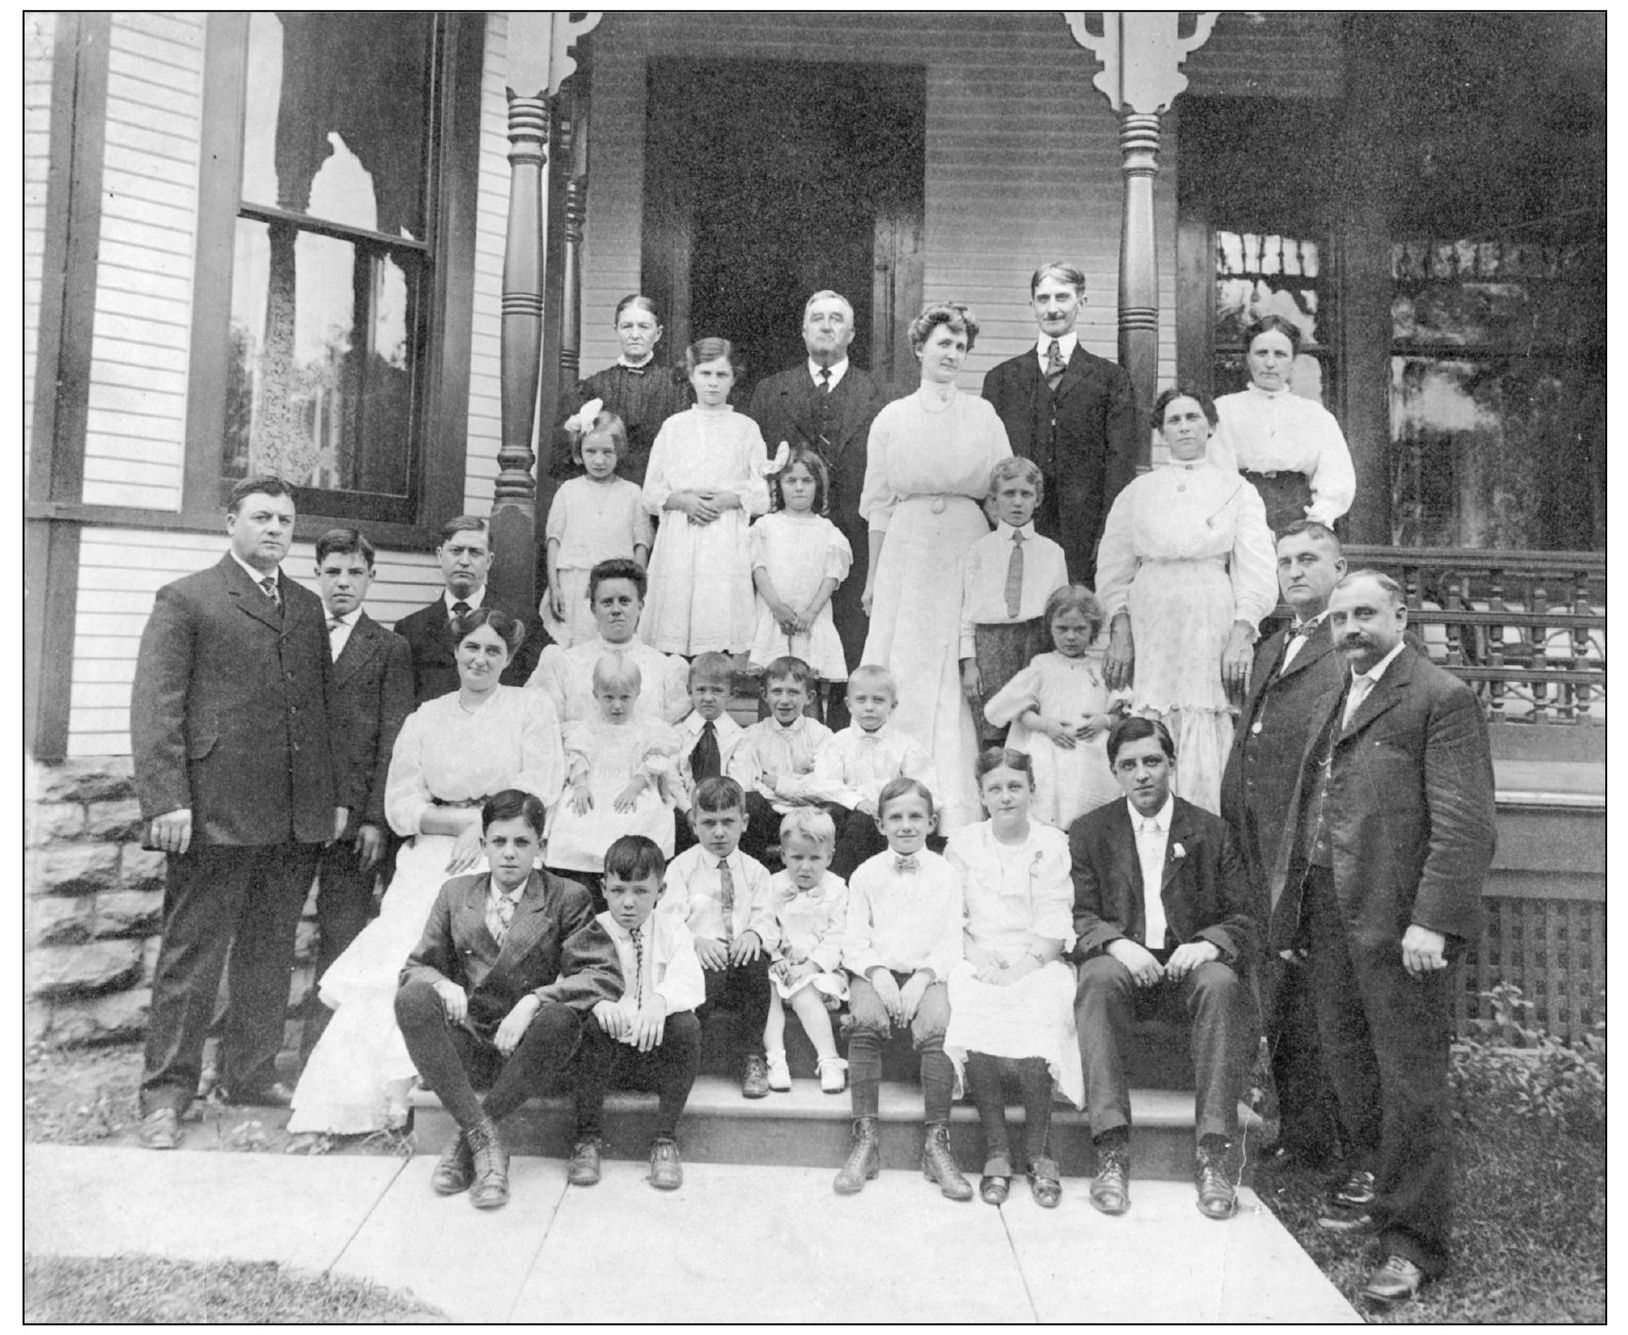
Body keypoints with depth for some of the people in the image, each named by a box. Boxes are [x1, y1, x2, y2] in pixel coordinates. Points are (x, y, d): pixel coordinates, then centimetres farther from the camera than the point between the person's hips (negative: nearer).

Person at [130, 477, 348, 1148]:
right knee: (191, 957, 3)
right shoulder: (186, 600, 1)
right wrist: (167, 800, -13)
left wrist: (340, 792, 10)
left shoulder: (307, 606, 17)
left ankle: (253, 1073, 27)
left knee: (271, 953, 13)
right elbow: (155, 706, -5)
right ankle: (166, 1094, 15)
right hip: (215, 813, -5)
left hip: (299, 817, 5)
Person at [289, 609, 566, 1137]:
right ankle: (358, 1100, -16)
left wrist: (482, 827, -12)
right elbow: (400, 806, 8)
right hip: (432, 855, 3)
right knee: (394, 953, -18)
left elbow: (539, 786, -3)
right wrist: (464, 819, -6)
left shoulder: (531, 708, 9)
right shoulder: (424, 719, 16)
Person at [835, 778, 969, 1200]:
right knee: (865, 1020, -31)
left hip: (928, 972, 0)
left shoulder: (946, 873, 8)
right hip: (876, 971, 0)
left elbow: (952, 940, 3)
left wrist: (922, 976, -13)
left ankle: (937, 1142, -22)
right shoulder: (866, 874, 10)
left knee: (936, 1026, -31)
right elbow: (854, 938, 4)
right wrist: (878, 973, -14)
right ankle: (865, 1139, -25)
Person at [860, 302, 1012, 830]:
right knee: (905, 672, -1)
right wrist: (872, 575, 7)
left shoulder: (982, 415, 8)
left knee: (959, 674, -3)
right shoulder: (892, 417, 8)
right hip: (908, 550, 1)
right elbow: (879, 503, 9)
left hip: (968, 547, 0)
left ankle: (957, 802, 3)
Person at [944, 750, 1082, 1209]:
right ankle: (996, 1151, -20)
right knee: (972, 1013, -31)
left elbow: (1055, 927, 2)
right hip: (977, 960, 1)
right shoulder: (961, 845, 11)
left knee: (1040, 1014, -32)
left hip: (1038, 962, -1)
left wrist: (1024, 963, -14)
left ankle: (1038, 1151, -17)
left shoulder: (1053, 845, 7)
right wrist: (980, 960, -11)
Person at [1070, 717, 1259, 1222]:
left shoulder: (1212, 832, 10)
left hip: (1188, 964, 1)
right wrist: (1116, 943, -19)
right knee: (1100, 978, -34)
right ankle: (1111, 1151, -34)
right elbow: (1077, 918, 2)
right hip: (1121, 965, 0)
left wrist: (1209, 944, -15)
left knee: (1222, 983, -32)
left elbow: (1246, 919, 6)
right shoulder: (1088, 832, 9)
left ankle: (1214, 1154, -28)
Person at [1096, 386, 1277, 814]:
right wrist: (1119, 633, -2)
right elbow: (1113, 571, 10)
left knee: (1205, 755, -8)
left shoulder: (1237, 491, 9)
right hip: (1149, 629, 1)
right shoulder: (1138, 491, 13)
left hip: (1213, 625, -1)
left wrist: (1241, 638, -10)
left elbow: (1256, 574, 2)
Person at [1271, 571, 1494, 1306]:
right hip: (1328, 913, 8)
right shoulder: (1331, 703, 18)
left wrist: (1432, 921, -20)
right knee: (1345, 1054, 19)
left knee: (1411, 1077, 2)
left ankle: (1414, 1240, 15)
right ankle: (1372, 1175, 40)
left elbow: (1465, 825, -14)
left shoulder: (1441, 697, -8)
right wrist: (1288, 896, 13)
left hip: (1397, 918, -8)